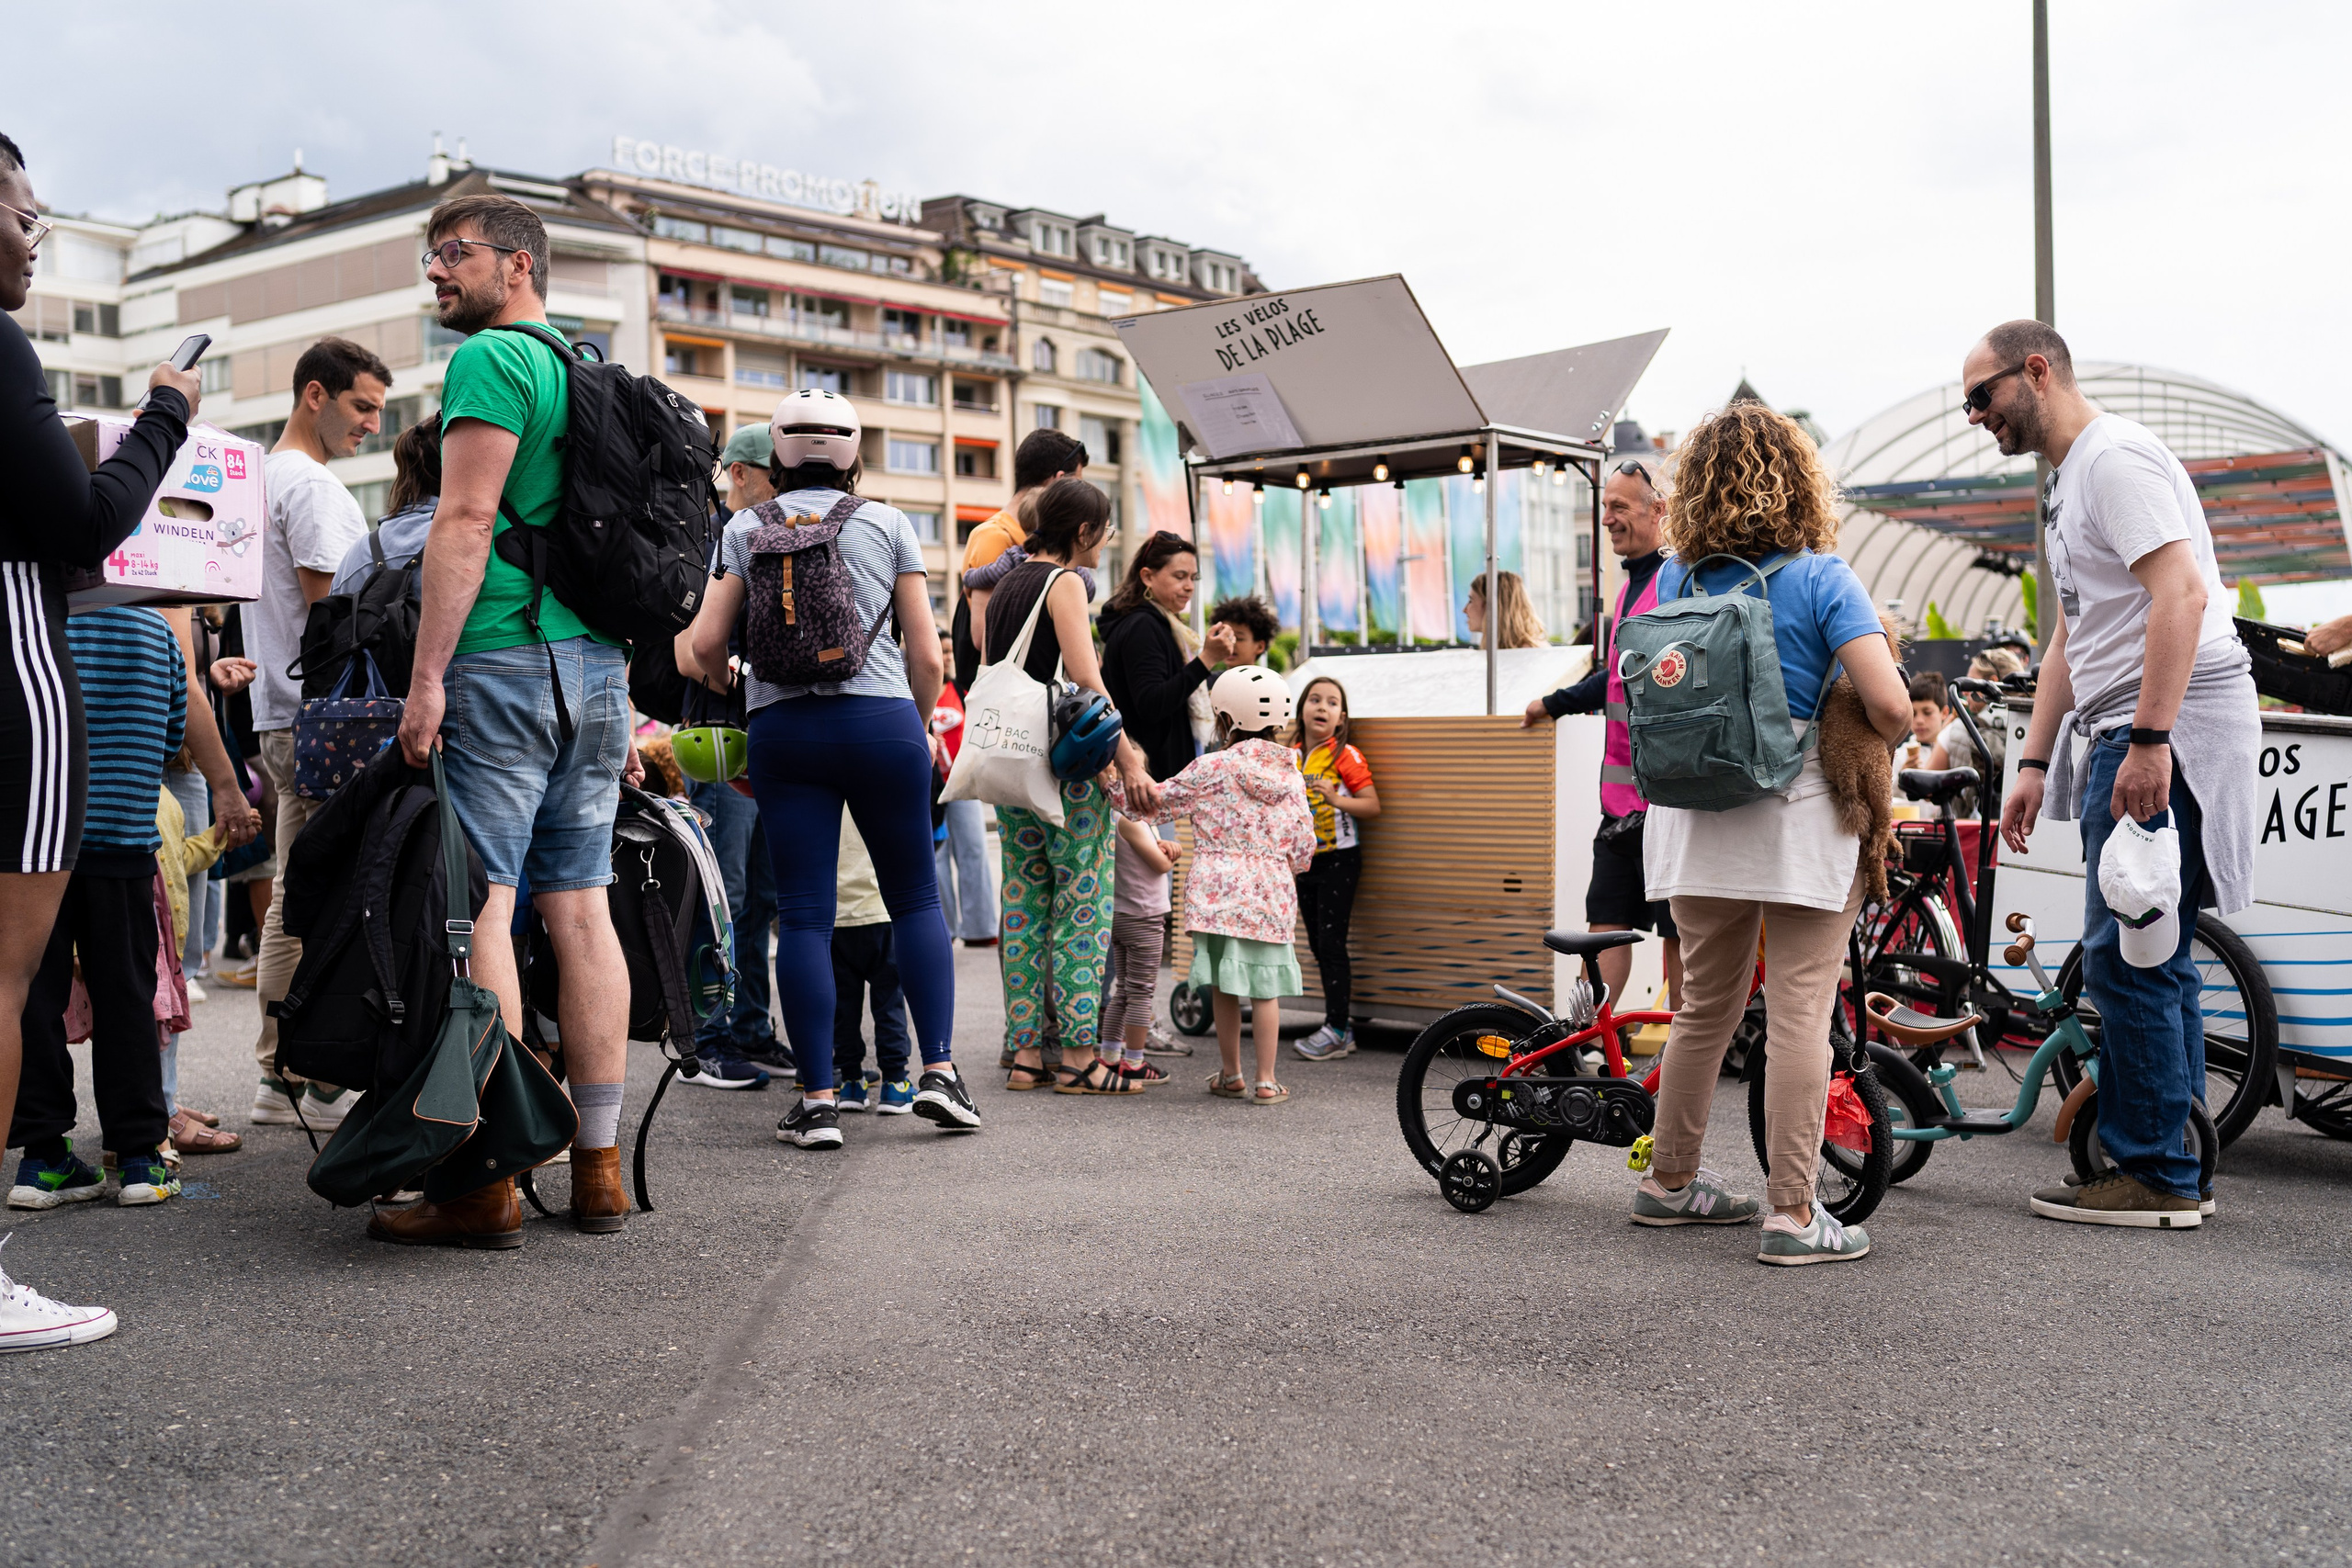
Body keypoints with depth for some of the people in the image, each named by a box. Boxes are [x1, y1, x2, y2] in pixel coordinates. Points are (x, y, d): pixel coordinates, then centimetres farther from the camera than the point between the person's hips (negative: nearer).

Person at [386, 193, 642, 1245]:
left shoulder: (491, 359, -4)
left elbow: (466, 520, -14)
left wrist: (427, 675, -15)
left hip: (503, 657, -8)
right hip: (597, 664, 8)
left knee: (477, 906, -8)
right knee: (578, 904, 7)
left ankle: (487, 1185, -9)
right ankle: (599, 1172, 9)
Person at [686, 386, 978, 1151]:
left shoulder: (745, 528, 9)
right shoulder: (887, 523, 9)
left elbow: (706, 644, 4)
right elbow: (927, 655, 5)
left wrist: (727, 686, 25)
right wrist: (918, 727, 21)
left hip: (781, 726, 1)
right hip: (881, 719, 0)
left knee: (803, 916, 1)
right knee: (915, 897, 11)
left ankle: (818, 1100, 1)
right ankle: (938, 1067, 4)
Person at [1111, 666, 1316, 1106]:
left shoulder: (1212, 769, -4)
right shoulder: (1291, 776, 6)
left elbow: (1152, 803, 1)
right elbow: (1303, 847, 9)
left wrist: (1115, 781, 13)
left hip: (1219, 892, -2)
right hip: (1271, 894, 3)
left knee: (1225, 987, 7)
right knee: (1264, 989, 6)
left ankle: (1231, 1075, 16)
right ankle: (1266, 1081, 7)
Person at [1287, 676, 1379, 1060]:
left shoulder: (1346, 755, -10)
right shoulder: (1290, 755, 8)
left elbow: (1372, 806, -15)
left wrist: (1338, 799, -29)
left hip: (1338, 858, -7)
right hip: (1303, 859, 7)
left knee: (1331, 942, -9)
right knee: (1318, 945, 8)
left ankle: (1335, 1030, -4)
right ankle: (1342, 1030, 16)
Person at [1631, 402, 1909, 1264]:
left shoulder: (1674, 578, 6)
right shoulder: (1821, 578, -8)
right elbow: (1889, 706, -15)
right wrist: (1872, 759, 4)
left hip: (1694, 820, 5)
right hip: (1800, 815, -5)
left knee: (1704, 1006, 18)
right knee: (1798, 1016, 0)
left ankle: (1669, 1181, 28)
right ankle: (1793, 1215, 2)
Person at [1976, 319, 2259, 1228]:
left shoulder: (2115, 456, -10)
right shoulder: (2068, 481, 23)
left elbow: (2181, 593, -22)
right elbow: (2071, 639, 25)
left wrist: (2148, 741, -27)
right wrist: (2035, 763, 20)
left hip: (2171, 733, -11)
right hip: (2128, 739, 11)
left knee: (2124, 959, -9)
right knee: (2152, 960, 12)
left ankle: (2154, 1175, -2)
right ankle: (2177, 1169, 18)